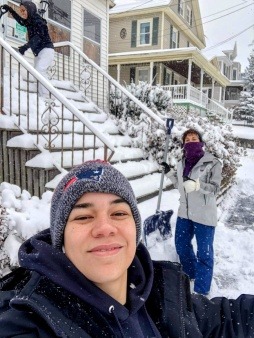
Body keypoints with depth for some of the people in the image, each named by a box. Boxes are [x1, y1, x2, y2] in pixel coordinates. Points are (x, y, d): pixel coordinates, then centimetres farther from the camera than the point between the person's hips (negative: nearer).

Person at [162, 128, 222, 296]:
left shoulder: (213, 163, -11)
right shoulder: (182, 163, 5)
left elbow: (215, 188, -15)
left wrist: (196, 184, -31)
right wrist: (170, 172, 3)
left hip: (204, 215, -6)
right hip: (185, 212, 6)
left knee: (204, 252, 3)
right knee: (181, 246, 19)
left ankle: (202, 291, 19)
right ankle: (191, 273, 46)